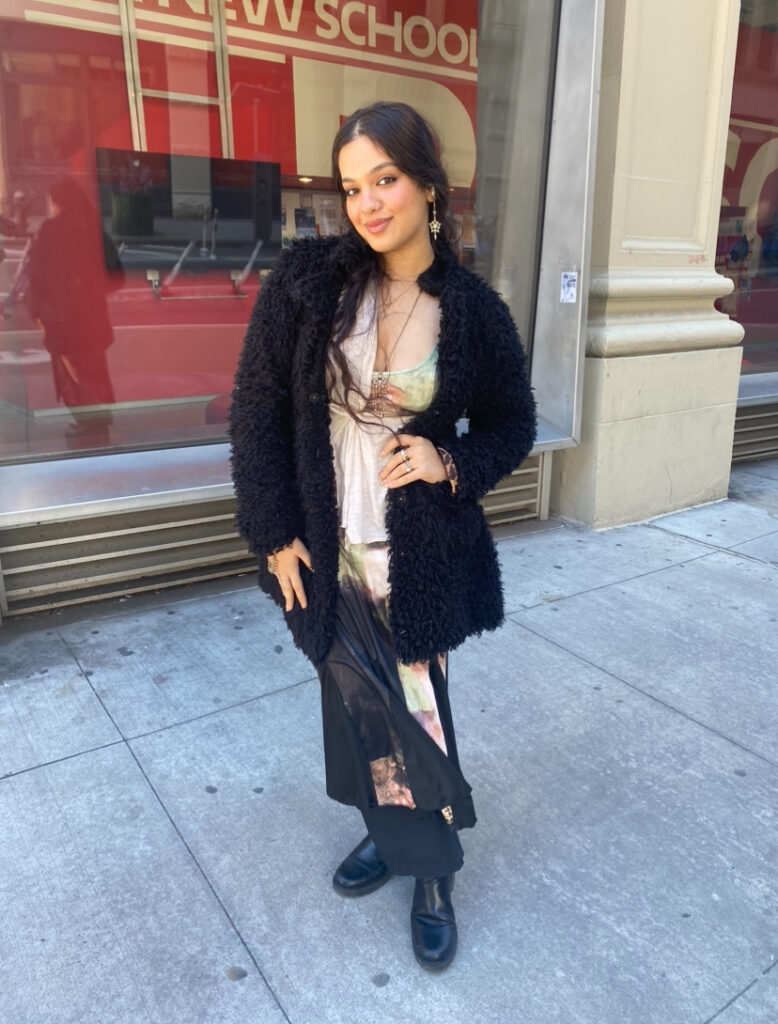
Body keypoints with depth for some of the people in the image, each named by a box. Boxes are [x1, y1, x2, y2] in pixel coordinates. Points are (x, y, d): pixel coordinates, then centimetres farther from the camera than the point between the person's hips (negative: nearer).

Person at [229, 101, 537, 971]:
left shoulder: (473, 310, -6)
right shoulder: (307, 280, -6)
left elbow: (512, 425, 6)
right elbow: (256, 407, -2)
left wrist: (453, 464, -14)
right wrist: (274, 531, -4)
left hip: (417, 554, -1)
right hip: (325, 548, 2)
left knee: (414, 712, 8)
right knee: (356, 702, 17)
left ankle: (430, 869, 33)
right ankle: (385, 828, 44)